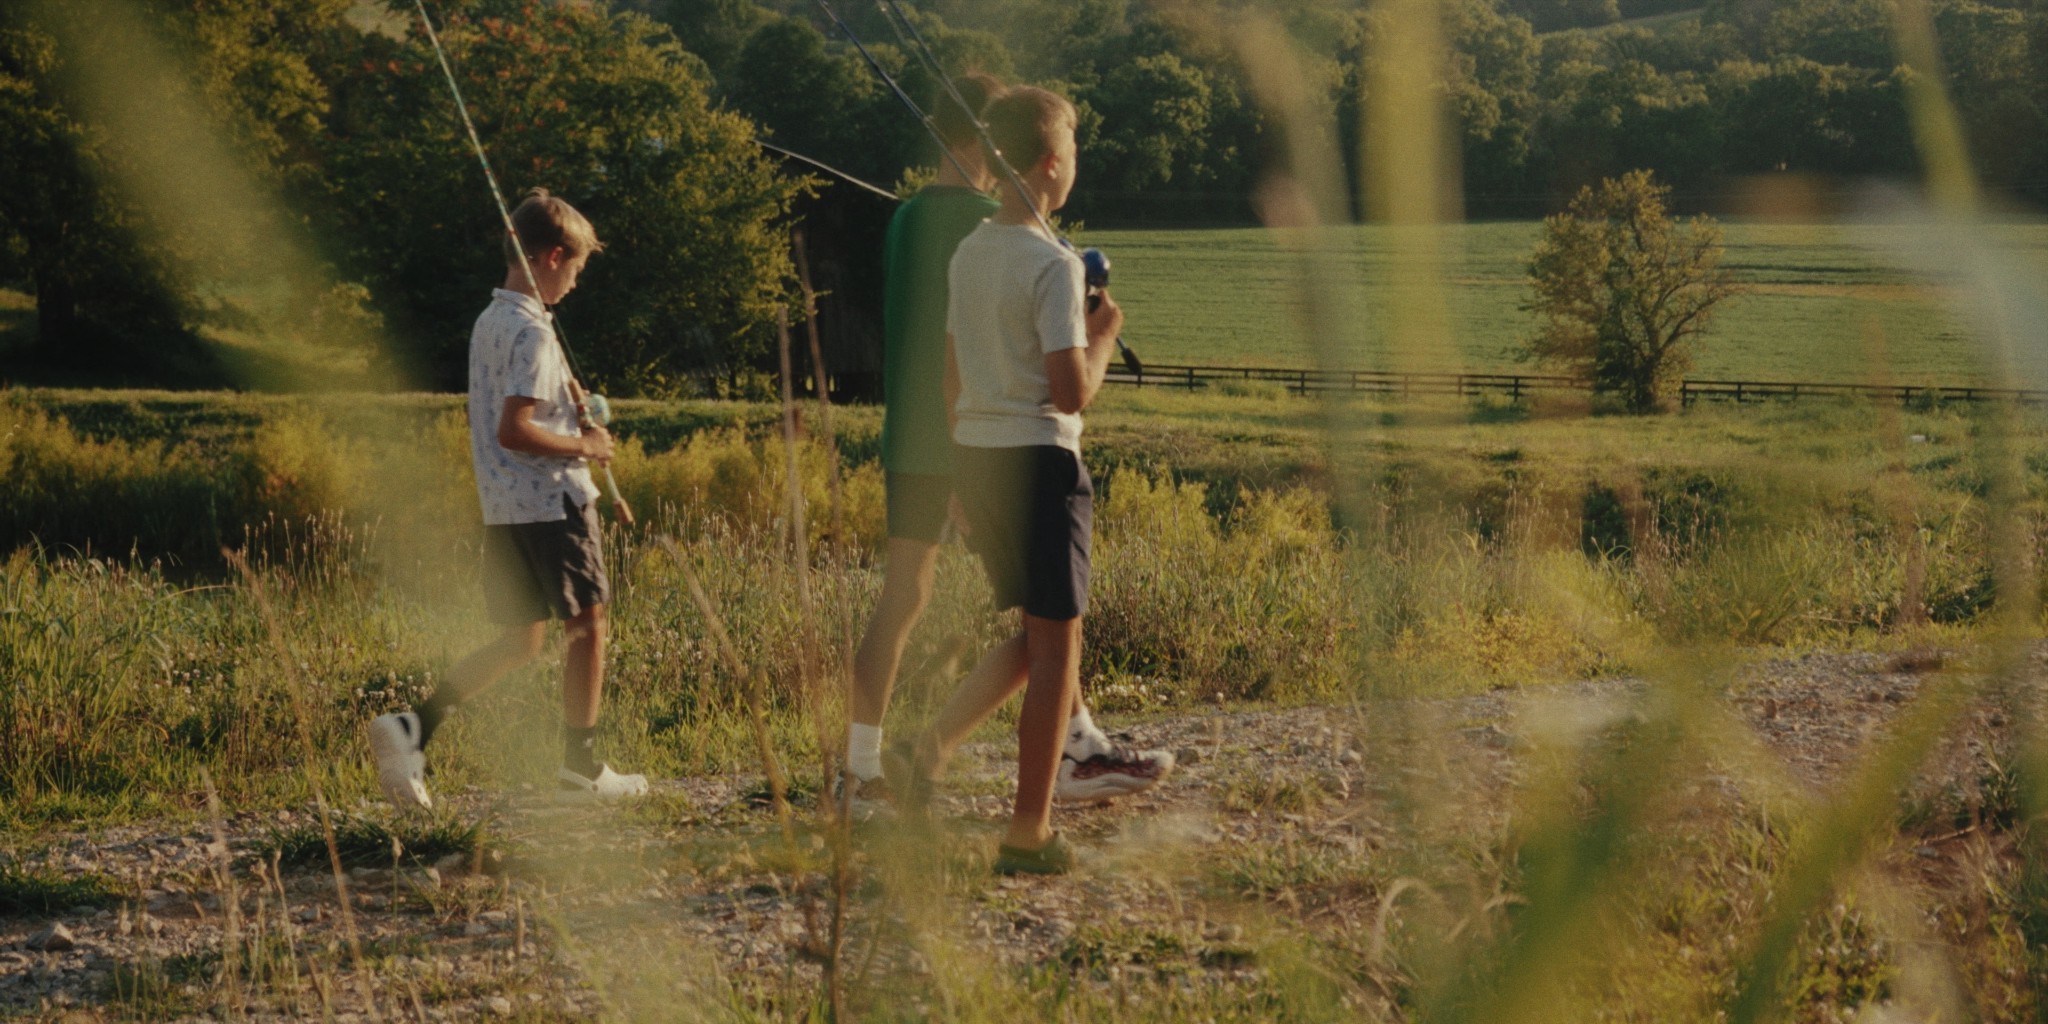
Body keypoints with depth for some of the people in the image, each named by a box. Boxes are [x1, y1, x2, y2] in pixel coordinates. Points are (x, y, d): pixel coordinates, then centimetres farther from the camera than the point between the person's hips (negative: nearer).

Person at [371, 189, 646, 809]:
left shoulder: (489, 322, 12)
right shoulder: (533, 333, -17)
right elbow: (513, 431, -24)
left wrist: (568, 407, 13)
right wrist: (583, 446, -12)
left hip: (502, 507, 9)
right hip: (551, 501, -9)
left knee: (519, 642, 11)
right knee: (586, 626, 6)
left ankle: (413, 728, -4)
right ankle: (582, 764, 13)